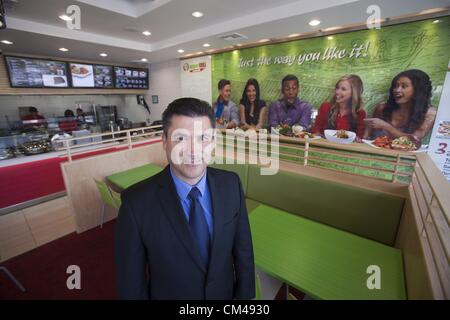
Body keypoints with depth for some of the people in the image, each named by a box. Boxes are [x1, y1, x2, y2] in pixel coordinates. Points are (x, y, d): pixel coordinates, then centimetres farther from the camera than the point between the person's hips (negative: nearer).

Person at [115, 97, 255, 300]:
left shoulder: (231, 185, -18)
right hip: (167, 294, -1)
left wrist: (244, 295, 1)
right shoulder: (137, 202, -26)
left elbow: (243, 250, -7)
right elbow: (131, 282, -14)